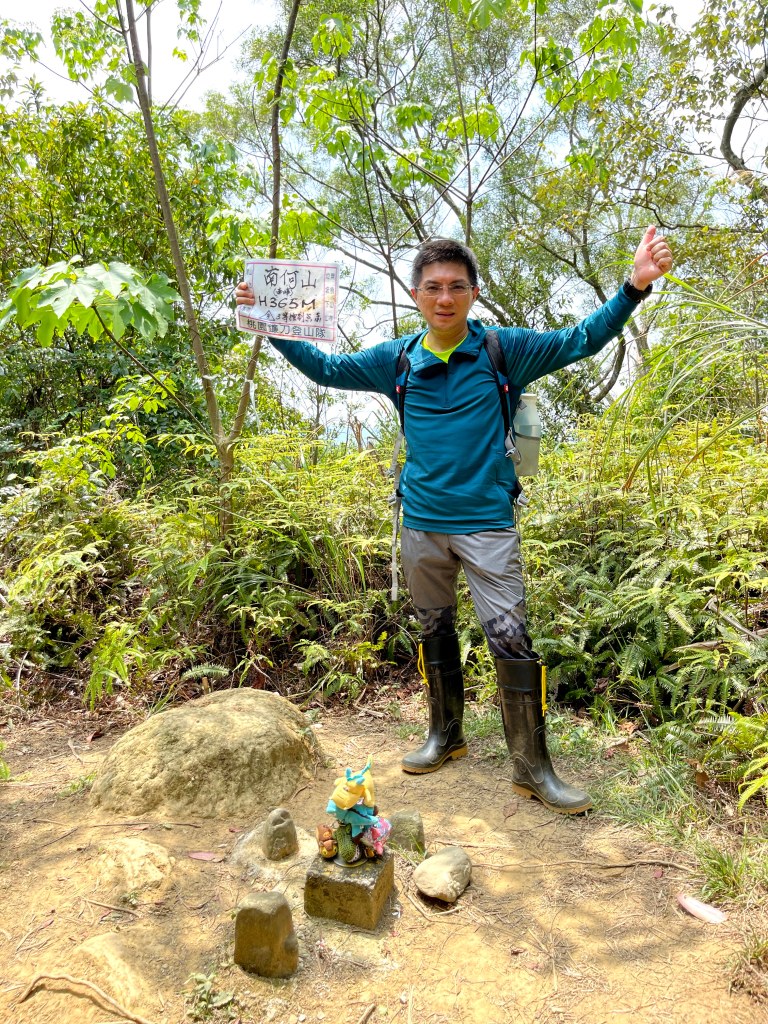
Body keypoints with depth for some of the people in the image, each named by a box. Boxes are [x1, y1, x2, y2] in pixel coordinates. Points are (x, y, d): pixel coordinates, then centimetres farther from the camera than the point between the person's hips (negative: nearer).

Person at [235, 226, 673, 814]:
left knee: (512, 641, -7)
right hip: (422, 524, 3)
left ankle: (532, 767, 10)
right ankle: (446, 737, 35)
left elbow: (581, 341, -3)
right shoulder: (396, 360, 4)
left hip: (486, 524, -3)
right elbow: (325, 369, 15)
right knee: (435, 635, 16)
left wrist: (635, 286, -16)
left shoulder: (503, 350, -3)